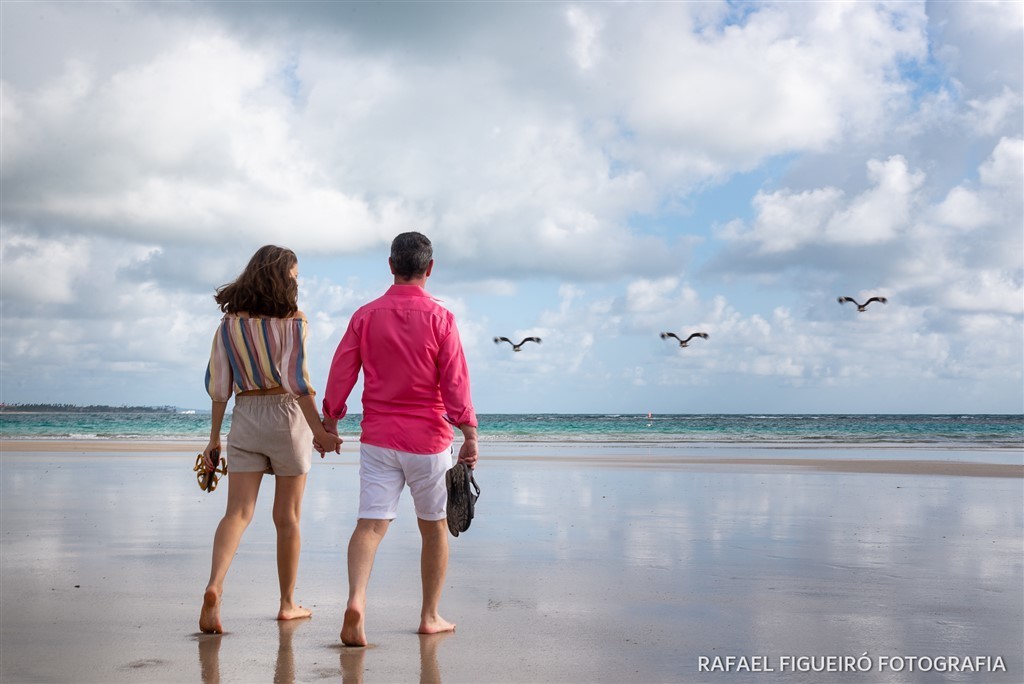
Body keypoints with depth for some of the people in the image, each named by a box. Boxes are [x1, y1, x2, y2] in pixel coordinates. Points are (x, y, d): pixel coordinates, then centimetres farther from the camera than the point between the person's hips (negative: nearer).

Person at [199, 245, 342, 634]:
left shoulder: (230, 322, 6)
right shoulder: (292, 320, -8)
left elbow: (218, 385, 5)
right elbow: (295, 379, -17)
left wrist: (214, 438, 10)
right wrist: (318, 429, -14)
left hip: (244, 420, 3)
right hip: (287, 417, -3)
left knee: (238, 512, 0)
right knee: (287, 517, 8)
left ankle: (214, 587, -23)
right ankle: (288, 604, 19)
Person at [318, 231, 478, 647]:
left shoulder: (366, 315, 1)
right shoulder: (439, 317, -7)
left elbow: (341, 372, 3)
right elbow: (455, 380, -10)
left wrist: (329, 422, 14)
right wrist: (469, 435, -6)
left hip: (377, 438, 2)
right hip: (428, 439, -1)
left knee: (371, 523, -1)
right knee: (434, 527, 13)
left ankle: (356, 600, -25)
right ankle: (430, 617, 21)